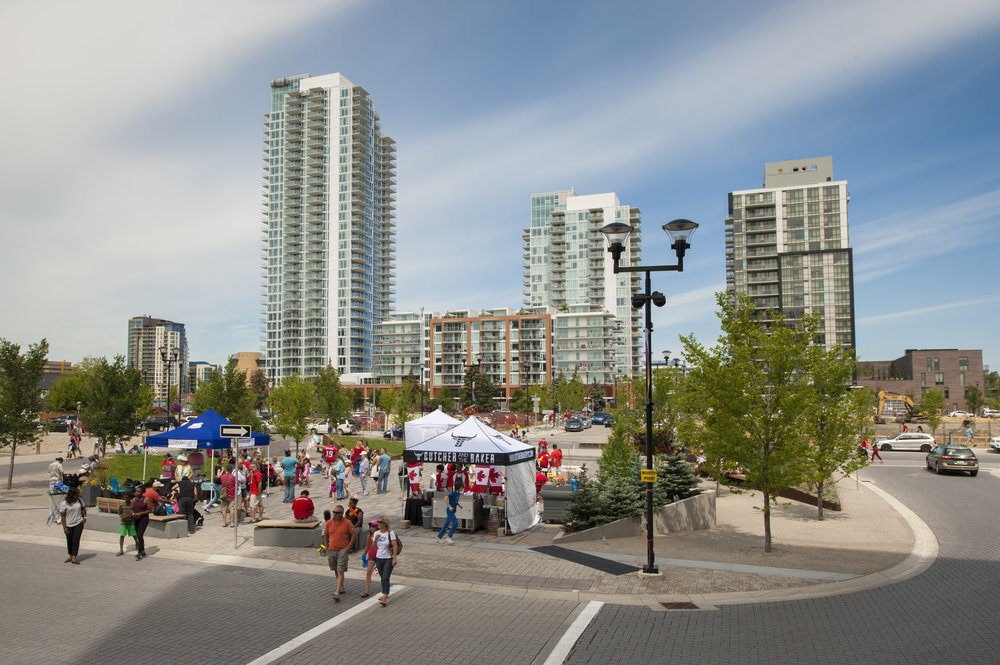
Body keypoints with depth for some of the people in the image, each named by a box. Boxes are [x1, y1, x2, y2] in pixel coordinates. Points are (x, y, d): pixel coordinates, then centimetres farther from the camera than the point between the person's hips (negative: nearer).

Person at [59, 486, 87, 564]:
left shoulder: (79, 500, -1)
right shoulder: (64, 503, -13)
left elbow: (83, 508, 17)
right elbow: (62, 516, -10)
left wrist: (84, 517, 3)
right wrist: (64, 527, -12)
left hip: (79, 523, 2)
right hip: (68, 525, -2)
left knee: (76, 540, -5)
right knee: (69, 541, 11)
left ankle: (74, 558, -6)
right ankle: (71, 556, 29)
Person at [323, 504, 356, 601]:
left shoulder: (347, 523, -9)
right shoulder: (329, 523, 1)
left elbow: (353, 535, -2)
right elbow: (325, 535, 15)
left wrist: (348, 547, -8)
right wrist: (326, 547, 8)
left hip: (342, 550, -5)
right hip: (331, 550, 5)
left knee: (340, 571, -10)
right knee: (336, 570, 16)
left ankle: (337, 592, -15)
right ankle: (341, 587, 32)